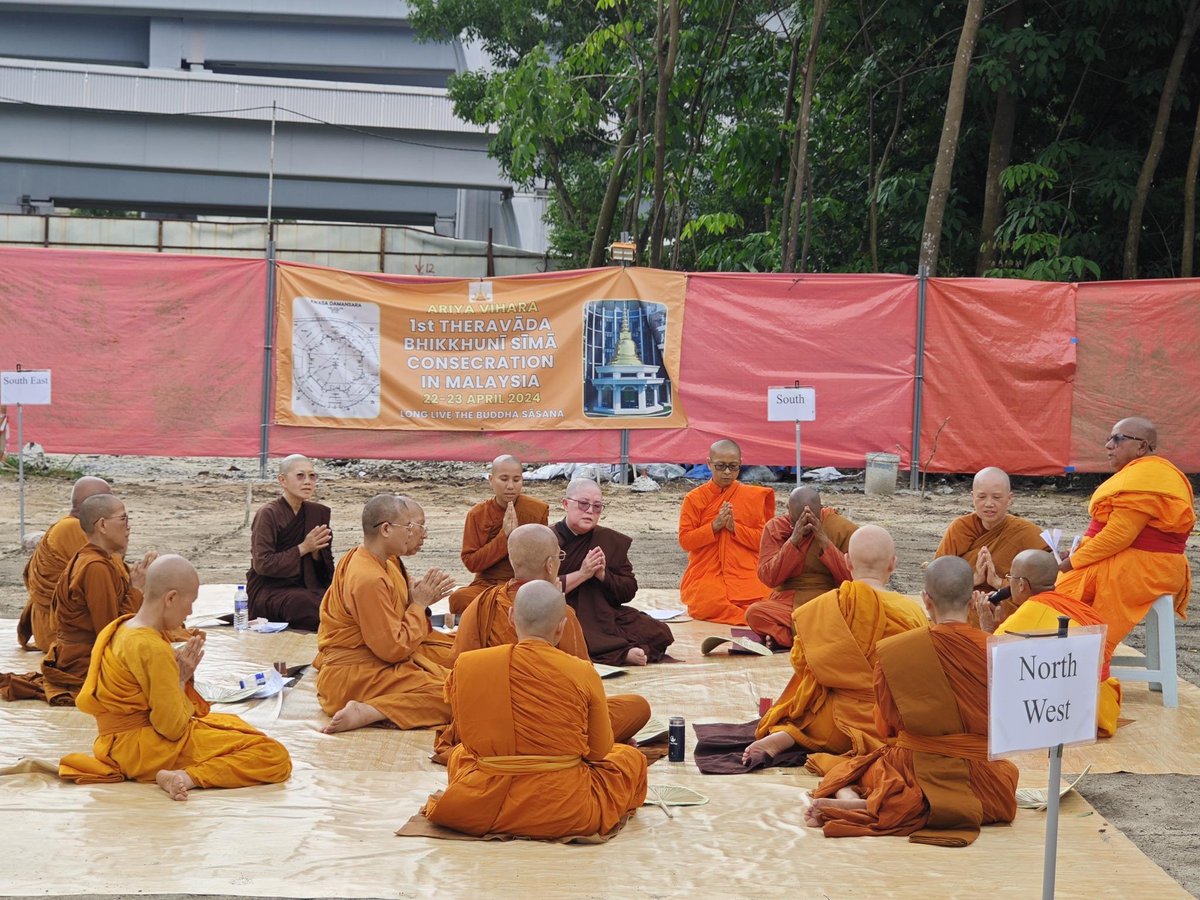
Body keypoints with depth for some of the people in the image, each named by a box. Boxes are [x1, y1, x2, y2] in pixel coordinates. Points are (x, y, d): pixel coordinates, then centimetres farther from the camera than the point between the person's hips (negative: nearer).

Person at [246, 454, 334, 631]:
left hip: (304, 587, 5)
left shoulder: (318, 512, 10)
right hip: (268, 590, -5)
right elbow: (262, 564, -16)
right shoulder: (268, 514, -7)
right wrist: (303, 548, -17)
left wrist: (316, 552, -12)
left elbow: (327, 570, 12)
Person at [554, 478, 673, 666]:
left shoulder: (613, 541, 14)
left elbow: (629, 590, 10)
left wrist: (603, 575, -10)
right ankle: (624, 653, -31)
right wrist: (582, 574, -15)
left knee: (660, 634, -17)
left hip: (604, 615, 4)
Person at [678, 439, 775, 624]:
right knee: (707, 604, -33)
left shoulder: (754, 496, 7)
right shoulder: (695, 498, 6)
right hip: (706, 575, 0)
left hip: (745, 576, 0)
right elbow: (685, 540, 1)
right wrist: (714, 526, -12)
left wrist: (735, 527, -11)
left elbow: (764, 540, 3)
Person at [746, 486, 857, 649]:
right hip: (786, 603, 1)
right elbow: (768, 578, -8)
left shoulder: (844, 529, -1)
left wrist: (825, 542, -17)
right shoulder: (775, 527, 2)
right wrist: (793, 541, -18)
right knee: (754, 612, -30)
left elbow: (852, 578, -9)